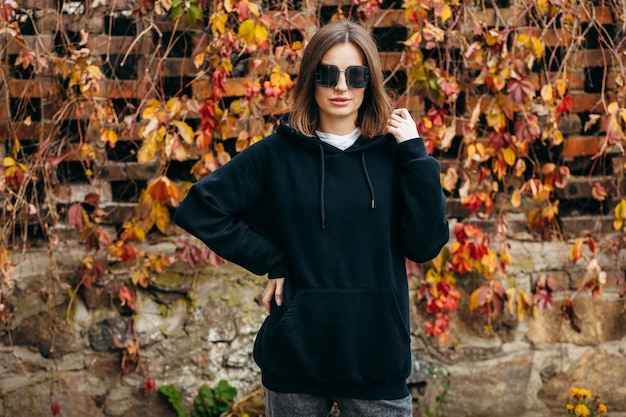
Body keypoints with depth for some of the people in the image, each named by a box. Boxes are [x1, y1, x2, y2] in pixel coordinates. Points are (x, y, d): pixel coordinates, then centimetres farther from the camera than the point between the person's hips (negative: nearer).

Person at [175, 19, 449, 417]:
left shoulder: (392, 152, 1)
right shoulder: (278, 152, -1)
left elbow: (425, 245, -6)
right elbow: (199, 208, 0)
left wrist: (415, 153, -11)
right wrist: (272, 261, -5)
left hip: (378, 355, 0)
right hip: (295, 354, 0)